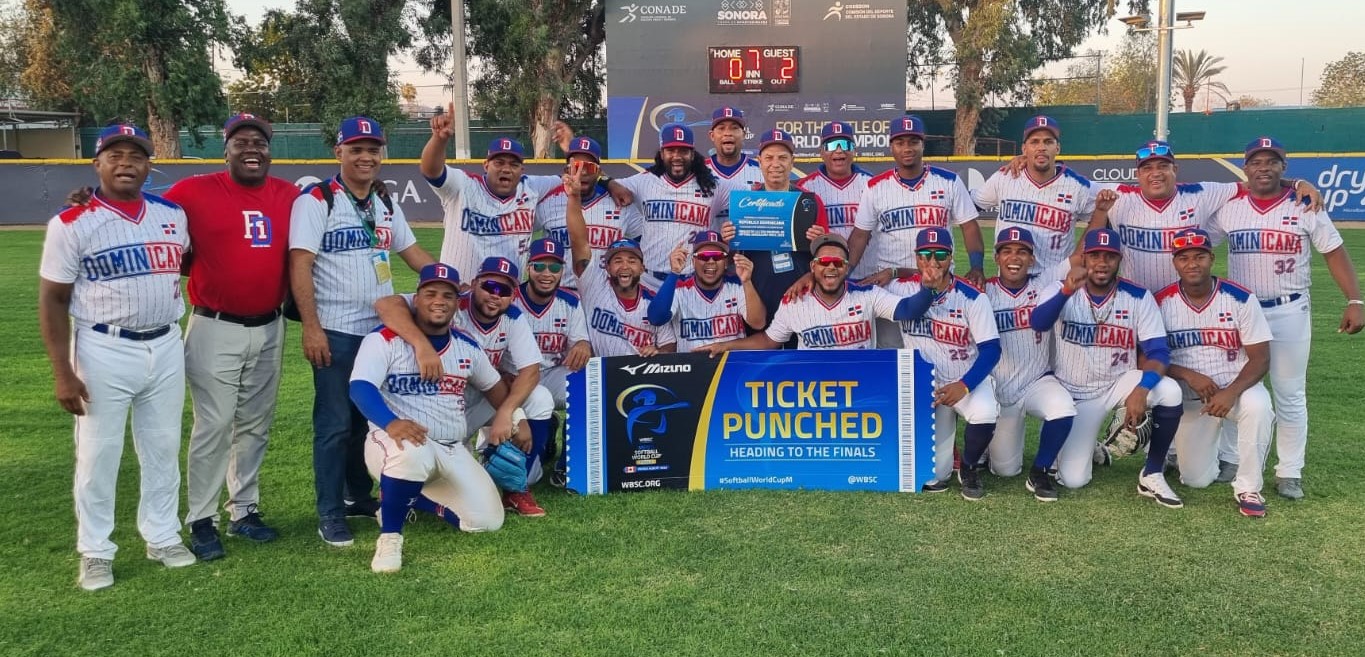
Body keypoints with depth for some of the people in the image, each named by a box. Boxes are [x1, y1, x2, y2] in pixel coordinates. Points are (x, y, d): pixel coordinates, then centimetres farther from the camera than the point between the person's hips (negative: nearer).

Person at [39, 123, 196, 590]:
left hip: (166, 347, 4)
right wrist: (63, 373, -12)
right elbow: (53, 301, -7)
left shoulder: (172, 215, 4)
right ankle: (95, 552, 18)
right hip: (104, 352, -4)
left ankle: (163, 537, 27)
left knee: (163, 448, 13)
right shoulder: (72, 224, -8)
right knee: (98, 454, 4)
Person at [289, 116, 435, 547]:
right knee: (335, 423, -2)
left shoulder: (385, 203, 12)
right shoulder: (316, 200, -9)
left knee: (371, 417, 15)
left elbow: (412, 253, 19)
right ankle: (330, 513, 10)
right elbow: (300, 265, -15)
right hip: (336, 332, -7)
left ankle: (360, 497, 30)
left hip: (381, 328, 7)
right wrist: (311, 327, -20)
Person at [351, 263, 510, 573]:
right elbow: (360, 387, -22)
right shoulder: (385, 339, -9)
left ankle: (411, 498, 17)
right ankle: (389, 536, -18)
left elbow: (494, 385, 25)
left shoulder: (467, 347, 9)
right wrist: (391, 422, -40)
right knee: (411, 453, -42)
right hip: (395, 441, -6)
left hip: (453, 452, 6)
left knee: (487, 520, -5)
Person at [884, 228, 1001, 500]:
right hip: (924, 383, 1)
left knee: (985, 415, -36)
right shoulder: (901, 288, -7)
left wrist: (964, 385, -27)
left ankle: (969, 468, -1)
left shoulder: (972, 297, -14)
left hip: (969, 379, -1)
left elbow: (991, 349, -15)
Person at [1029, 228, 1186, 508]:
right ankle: (1088, 447, 27)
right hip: (1074, 393, -1)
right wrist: (1067, 291, -52)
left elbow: (1158, 352, -15)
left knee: (1169, 391, -30)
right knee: (1072, 479, -11)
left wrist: (1141, 389, -34)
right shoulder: (1064, 290, -13)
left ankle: (1152, 475, -10)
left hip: (1119, 385, 1)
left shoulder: (1138, 297, -10)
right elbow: (1038, 324, -33)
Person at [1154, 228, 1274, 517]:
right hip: (1189, 398, 1)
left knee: (1257, 406, -37)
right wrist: (1189, 376, -23)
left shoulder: (1241, 298, -12)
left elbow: (1260, 358, -12)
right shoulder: (1161, 302, -9)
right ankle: (1208, 447, 37)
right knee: (1196, 480, 0)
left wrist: (1231, 392, -28)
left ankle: (1248, 488, -16)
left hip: (1237, 387, -1)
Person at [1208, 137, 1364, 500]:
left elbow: (1334, 252, -2)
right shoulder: (1229, 209, 0)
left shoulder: (1305, 208, -4)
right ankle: (1230, 460, 25)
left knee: (1290, 396, 5)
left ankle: (1290, 472, 15)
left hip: (1290, 313, -1)